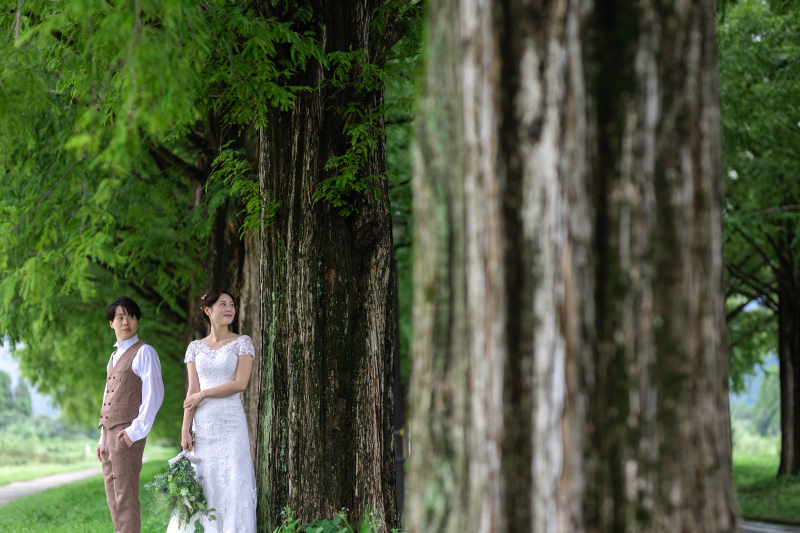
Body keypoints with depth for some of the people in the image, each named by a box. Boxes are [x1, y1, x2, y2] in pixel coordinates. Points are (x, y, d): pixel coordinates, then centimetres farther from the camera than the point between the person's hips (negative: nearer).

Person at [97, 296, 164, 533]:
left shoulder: (144, 353, -4)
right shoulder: (114, 357, 22)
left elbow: (153, 395, -12)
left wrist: (137, 430, -17)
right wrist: (103, 439, 18)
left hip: (127, 435, -8)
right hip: (109, 432, 8)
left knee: (125, 496, -10)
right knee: (113, 497, 8)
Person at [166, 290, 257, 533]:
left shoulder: (243, 343, 3)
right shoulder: (195, 347, 11)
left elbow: (240, 384, -8)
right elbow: (192, 391, 5)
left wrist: (204, 394, -4)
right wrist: (185, 429, -3)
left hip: (231, 422, -3)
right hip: (202, 424, 3)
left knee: (233, 484, -5)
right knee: (201, 484, 0)